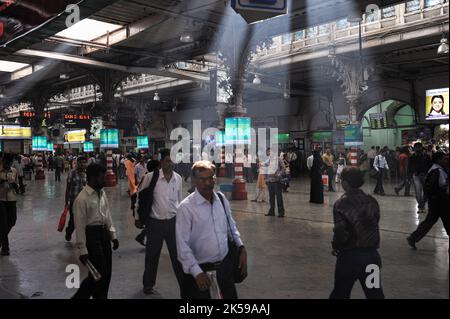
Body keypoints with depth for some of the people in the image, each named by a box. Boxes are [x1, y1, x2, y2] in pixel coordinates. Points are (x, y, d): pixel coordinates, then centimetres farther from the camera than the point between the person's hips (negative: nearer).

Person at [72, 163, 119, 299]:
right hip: (91, 234, -7)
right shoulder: (82, 199, -17)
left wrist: (113, 235, 11)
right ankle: (79, 297, 18)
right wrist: (82, 250, -16)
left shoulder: (102, 193, 7)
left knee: (107, 272, 13)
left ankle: (102, 297, 29)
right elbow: (80, 226, -16)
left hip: (104, 233, 8)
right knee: (98, 273, -2)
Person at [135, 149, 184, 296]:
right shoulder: (151, 177, -11)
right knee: (152, 256, 16)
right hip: (154, 222, -2)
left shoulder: (178, 178, -1)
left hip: (173, 222, 2)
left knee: (178, 256, 5)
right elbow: (141, 197, 1)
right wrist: (138, 217, 6)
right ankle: (148, 284, 38)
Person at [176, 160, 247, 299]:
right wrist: (197, 272, -19)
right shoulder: (186, 207, -16)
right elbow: (182, 245, -15)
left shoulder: (222, 199, -1)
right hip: (201, 267, -5)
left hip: (225, 263, 5)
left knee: (231, 295, 17)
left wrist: (241, 248, 1)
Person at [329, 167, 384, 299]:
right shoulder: (372, 201, 0)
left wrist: (336, 246, -1)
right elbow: (375, 225, 7)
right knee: (375, 294, 14)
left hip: (349, 256, -4)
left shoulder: (340, 204, -14)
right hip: (371, 255, 4)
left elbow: (340, 231, -19)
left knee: (340, 294, 15)